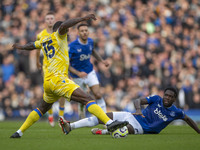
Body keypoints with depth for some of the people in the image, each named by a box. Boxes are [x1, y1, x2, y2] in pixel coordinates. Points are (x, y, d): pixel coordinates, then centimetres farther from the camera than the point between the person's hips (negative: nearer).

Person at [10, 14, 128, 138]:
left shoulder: (44, 40, 22)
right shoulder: (58, 36, 2)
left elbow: (32, 45, 42)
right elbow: (63, 26, -20)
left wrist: (21, 47, 63)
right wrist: (82, 19, -26)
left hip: (47, 81, 9)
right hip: (57, 79, -9)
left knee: (43, 108, 30)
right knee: (87, 99, -20)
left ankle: (19, 132, 32)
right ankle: (109, 123, -37)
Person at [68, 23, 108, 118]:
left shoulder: (90, 41, -6)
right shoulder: (72, 46, -24)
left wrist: (102, 60, 9)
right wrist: (78, 73, -32)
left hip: (90, 72, 3)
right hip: (77, 77, -3)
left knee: (98, 95, -13)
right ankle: (83, 119, 36)